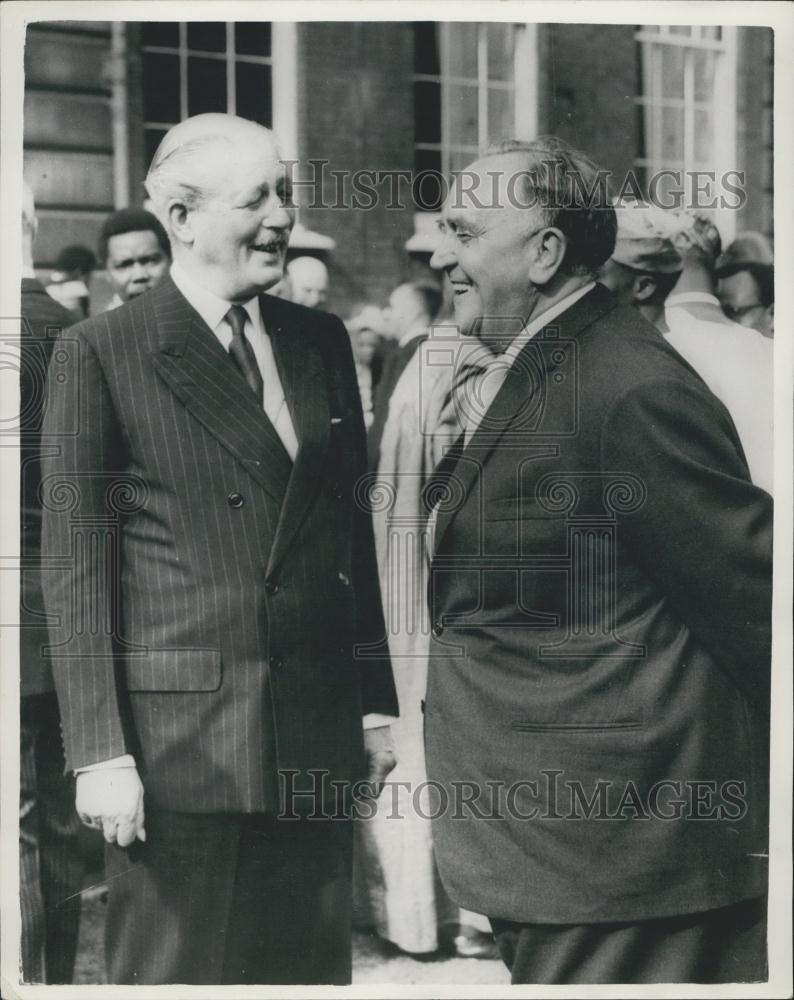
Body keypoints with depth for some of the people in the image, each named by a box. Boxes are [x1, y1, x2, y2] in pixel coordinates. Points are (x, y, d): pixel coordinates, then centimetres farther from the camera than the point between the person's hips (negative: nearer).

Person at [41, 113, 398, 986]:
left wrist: (376, 703, 11)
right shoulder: (101, 354, -6)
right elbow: (75, 564, -7)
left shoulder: (321, 342, 10)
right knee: (175, 971, 7)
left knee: (312, 968, 13)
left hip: (315, 733, 5)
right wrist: (99, 751, -10)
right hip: (179, 739, -4)